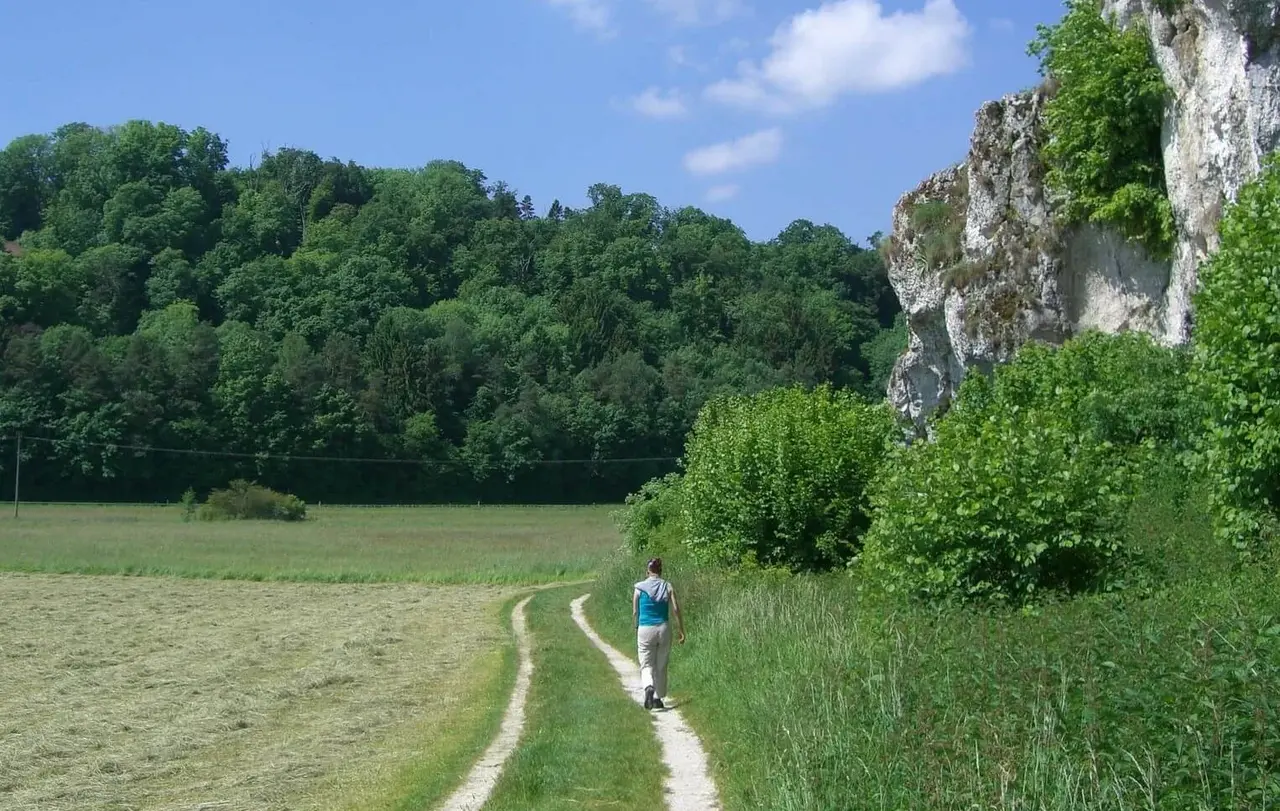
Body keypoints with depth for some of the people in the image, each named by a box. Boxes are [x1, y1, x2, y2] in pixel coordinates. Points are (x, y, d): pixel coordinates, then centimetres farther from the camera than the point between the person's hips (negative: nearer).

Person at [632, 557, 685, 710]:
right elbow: (676, 609, -4)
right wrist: (682, 631, 0)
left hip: (645, 629, -1)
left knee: (646, 665, 3)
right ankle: (658, 698, 19)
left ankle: (649, 687, -26)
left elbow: (635, 612, 2)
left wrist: (636, 628, 17)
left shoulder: (639, 588, -2)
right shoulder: (667, 587, 0)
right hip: (664, 628, 2)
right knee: (661, 666, 15)